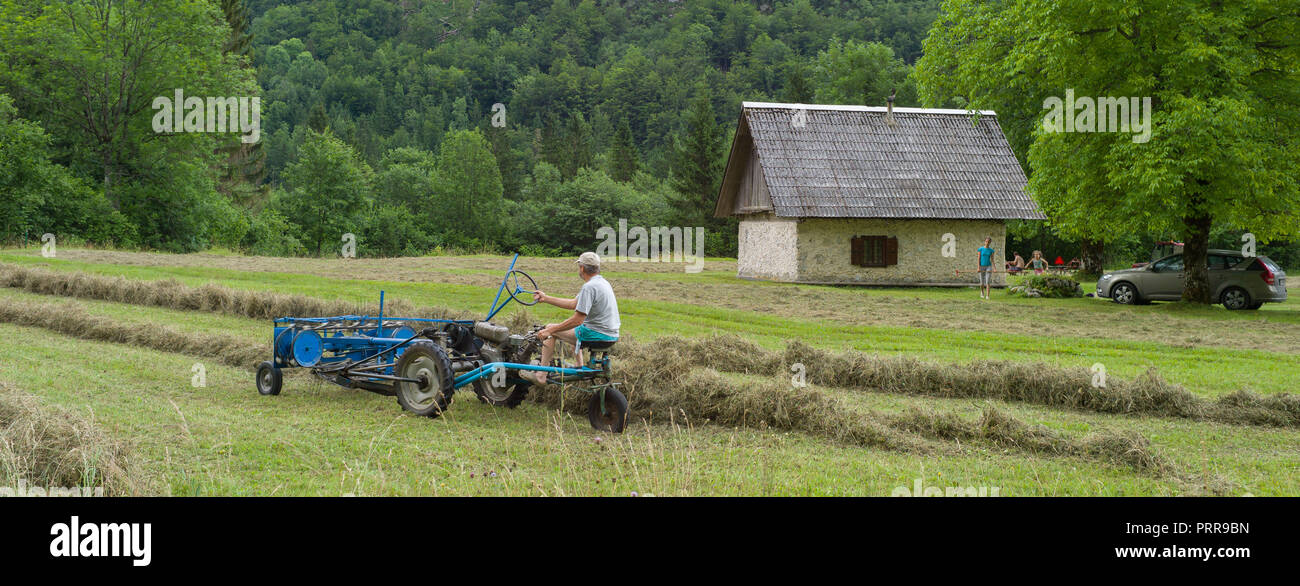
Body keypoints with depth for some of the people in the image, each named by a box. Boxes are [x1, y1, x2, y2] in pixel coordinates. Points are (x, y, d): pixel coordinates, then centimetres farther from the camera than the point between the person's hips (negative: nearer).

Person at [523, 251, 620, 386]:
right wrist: (546, 298, 21)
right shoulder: (603, 282, 12)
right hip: (610, 334, 10)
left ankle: (541, 375, 1)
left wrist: (549, 330, -15)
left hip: (597, 334, -10)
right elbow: (574, 304, 18)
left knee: (550, 330, 2)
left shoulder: (589, 287, -20)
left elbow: (577, 320, -22)